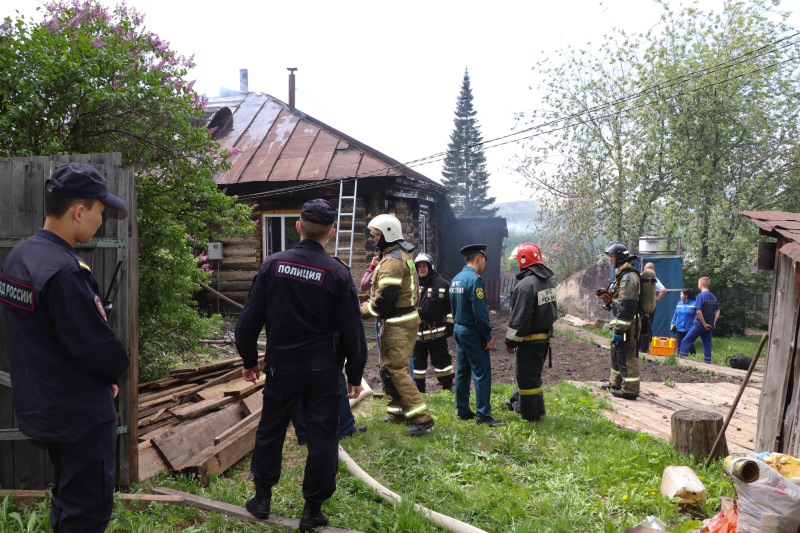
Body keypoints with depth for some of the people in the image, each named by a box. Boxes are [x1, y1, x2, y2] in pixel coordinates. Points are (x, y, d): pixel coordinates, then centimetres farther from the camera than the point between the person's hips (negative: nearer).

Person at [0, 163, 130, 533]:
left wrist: (104, 372, 5)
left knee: (67, 496, 24)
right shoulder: (64, 272, -27)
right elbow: (97, 348, -26)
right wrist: (117, 367, -3)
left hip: (39, 404, 10)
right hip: (80, 413, -9)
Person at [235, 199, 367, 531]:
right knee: (322, 435, 9)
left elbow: (250, 319, -1)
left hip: (281, 365, 2)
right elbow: (352, 330, -7)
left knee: (270, 429, 17)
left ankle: (262, 498, 29)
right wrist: (355, 375, 4)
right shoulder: (337, 273, -10)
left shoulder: (273, 265, -5)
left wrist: (249, 360, 12)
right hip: (323, 369, -2)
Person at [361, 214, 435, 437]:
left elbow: (386, 297, -25)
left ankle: (422, 417, -9)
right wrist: (369, 305, 12)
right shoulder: (403, 255, 17)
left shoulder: (392, 261, -18)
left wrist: (365, 309, -10)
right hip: (406, 319, 11)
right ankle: (397, 412, 29)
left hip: (398, 325, -11)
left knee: (395, 370, -9)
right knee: (390, 367, 18)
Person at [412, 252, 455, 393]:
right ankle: (419, 389, 22)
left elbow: (451, 306, 2)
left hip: (437, 333, -3)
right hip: (417, 333, 4)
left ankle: (447, 387, 12)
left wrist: (450, 324, -2)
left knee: (442, 360, 1)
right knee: (418, 360, 10)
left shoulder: (442, 284, 0)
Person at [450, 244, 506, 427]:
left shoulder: (456, 279, 11)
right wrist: (488, 338, -15)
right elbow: (479, 312, -20)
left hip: (459, 329, 10)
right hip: (472, 333, -10)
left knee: (462, 371, 14)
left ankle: (463, 411, 21)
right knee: (482, 374, -5)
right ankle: (483, 415, -3)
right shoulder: (474, 279, -17)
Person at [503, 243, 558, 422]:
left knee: (528, 376, 2)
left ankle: (531, 414, 12)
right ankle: (517, 402, 39)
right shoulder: (548, 281, 8)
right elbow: (553, 311, 17)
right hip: (545, 337, 10)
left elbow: (520, 318, -22)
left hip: (530, 340, -10)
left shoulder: (526, 285, -23)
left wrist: (511, 341, -13)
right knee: (531, 373, 22)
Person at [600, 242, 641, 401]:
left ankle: (630, 389, 2)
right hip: (622, 322, 11)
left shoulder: (628, 277, -19)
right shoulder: (621, 274, 15)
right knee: (616, 352, 21)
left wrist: (619, 328, -23)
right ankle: (616, 383, 34)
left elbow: (627, 306, -24)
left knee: (627, 355, -5)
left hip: (628, 323, -11)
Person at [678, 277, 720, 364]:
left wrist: (704, 324, -15)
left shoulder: (701, 296, -13)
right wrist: (713, 322, 9)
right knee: (707, 344, 10)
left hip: (700, 324, -7)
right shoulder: (713, 297, 10)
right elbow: (717, 311, 15)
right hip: (709, 326, 7)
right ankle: (707, 362, 10)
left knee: (685, 342, -1)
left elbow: (699, 311, -21)